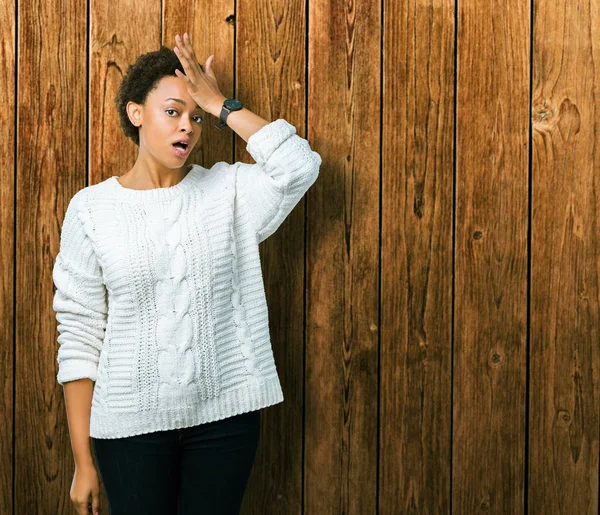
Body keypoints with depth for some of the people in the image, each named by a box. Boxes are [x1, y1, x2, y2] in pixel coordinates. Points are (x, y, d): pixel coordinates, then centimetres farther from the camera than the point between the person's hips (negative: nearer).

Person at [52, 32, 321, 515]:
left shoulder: (228, 190, 1)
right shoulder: (92, 208, -3)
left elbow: (299, 165, -18)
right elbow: (79, 336, -2)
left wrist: (221, 106, -9)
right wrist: (83, 460, -4)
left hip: (225, 414, 1)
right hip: (131, 421, -1)